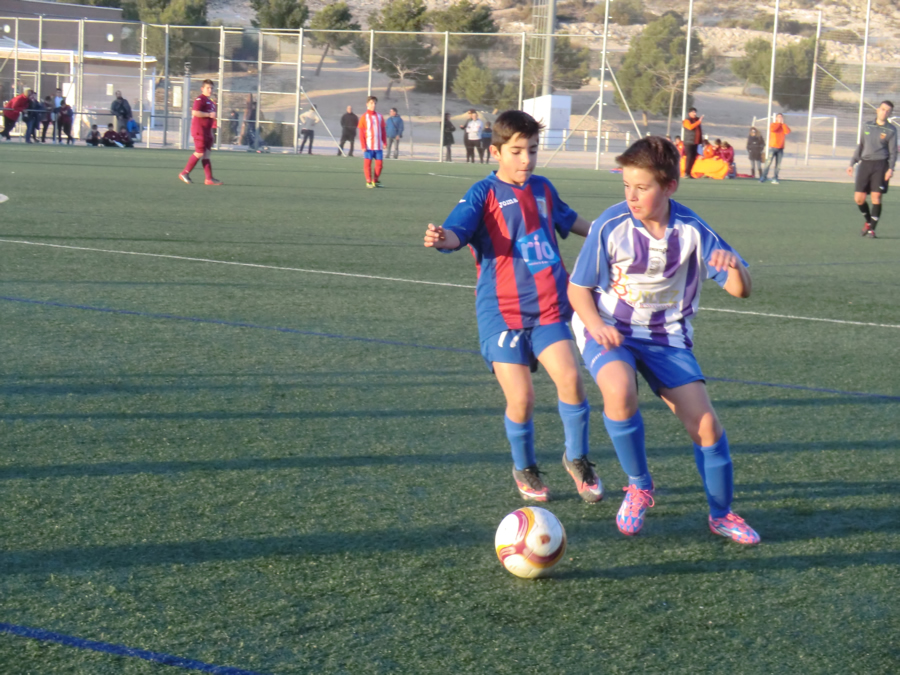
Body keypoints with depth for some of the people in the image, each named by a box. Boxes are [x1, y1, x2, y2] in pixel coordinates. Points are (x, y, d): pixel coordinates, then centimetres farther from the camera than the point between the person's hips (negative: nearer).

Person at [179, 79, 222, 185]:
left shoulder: (210, 102, 20)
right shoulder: (199, 99, -10)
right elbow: (195, 112, -23)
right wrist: (209, 114, -20)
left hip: (206, 131, 9)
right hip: (199, 130, -9)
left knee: (206, 154, 5)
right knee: (199, 153, -9)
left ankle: (209, 178, 3)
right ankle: (184, 173, 1)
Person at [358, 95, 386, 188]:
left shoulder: (380, 116, 9)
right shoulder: (364, 117, -1)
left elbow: (383, 131, 13)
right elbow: (361, 132, -3)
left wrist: (384, 142, 5)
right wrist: (363, 145, -10)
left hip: (378, 146, 3)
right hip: (368, 145, -3)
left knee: (379, 163, 1)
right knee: (367, 163, -2)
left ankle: (376, 181, 12)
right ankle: (368, 181, 5)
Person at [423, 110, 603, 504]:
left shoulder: (542, 189, 13)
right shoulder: (484, 194, -4)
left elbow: (566, 220, 33)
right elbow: (457, 230, -20)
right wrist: (441, 238, -43)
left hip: (548, 309, 4)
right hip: (502, 312, -4)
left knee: (570, 378, -17)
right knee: (520, 398, -11)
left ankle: (577, 459, 8)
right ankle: (524, 468, 19)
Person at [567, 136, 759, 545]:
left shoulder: (691, 231, -12)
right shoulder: (611, 227, -17)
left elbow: (740, 290, -9)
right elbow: (577, 287, -6)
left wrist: (734, 267, -32)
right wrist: (596, 324, -25)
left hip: (666, 337, 2)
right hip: (610, 332, -2)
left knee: (705, 423, -8)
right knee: (619, 391, -33)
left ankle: (722, 515, 17)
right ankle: (639, 487, -8)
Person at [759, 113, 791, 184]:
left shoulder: (783, 126, 15)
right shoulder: (773, 125, 6)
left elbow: (788, 131, -5)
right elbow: (773, 129, -18)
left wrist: (783, 123, -3)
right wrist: (779, 123, -6)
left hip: (780, 149, 3)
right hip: (772, 147, -3)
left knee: (778, 165, -2)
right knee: (768, 162, -12)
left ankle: (775, 178, 1)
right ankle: (763, 177, -9)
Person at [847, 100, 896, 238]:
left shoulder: (891, 130, 3)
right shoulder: (868, 126, 13)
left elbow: (893, 151, -1)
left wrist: (891, 168, -15)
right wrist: (852, 163, 16)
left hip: (881, 165, -3)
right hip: (865, 164, 3)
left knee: (876, 198, -9)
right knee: (859, 198, -1)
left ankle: (872, 229, 1)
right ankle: (868, 221, 25)